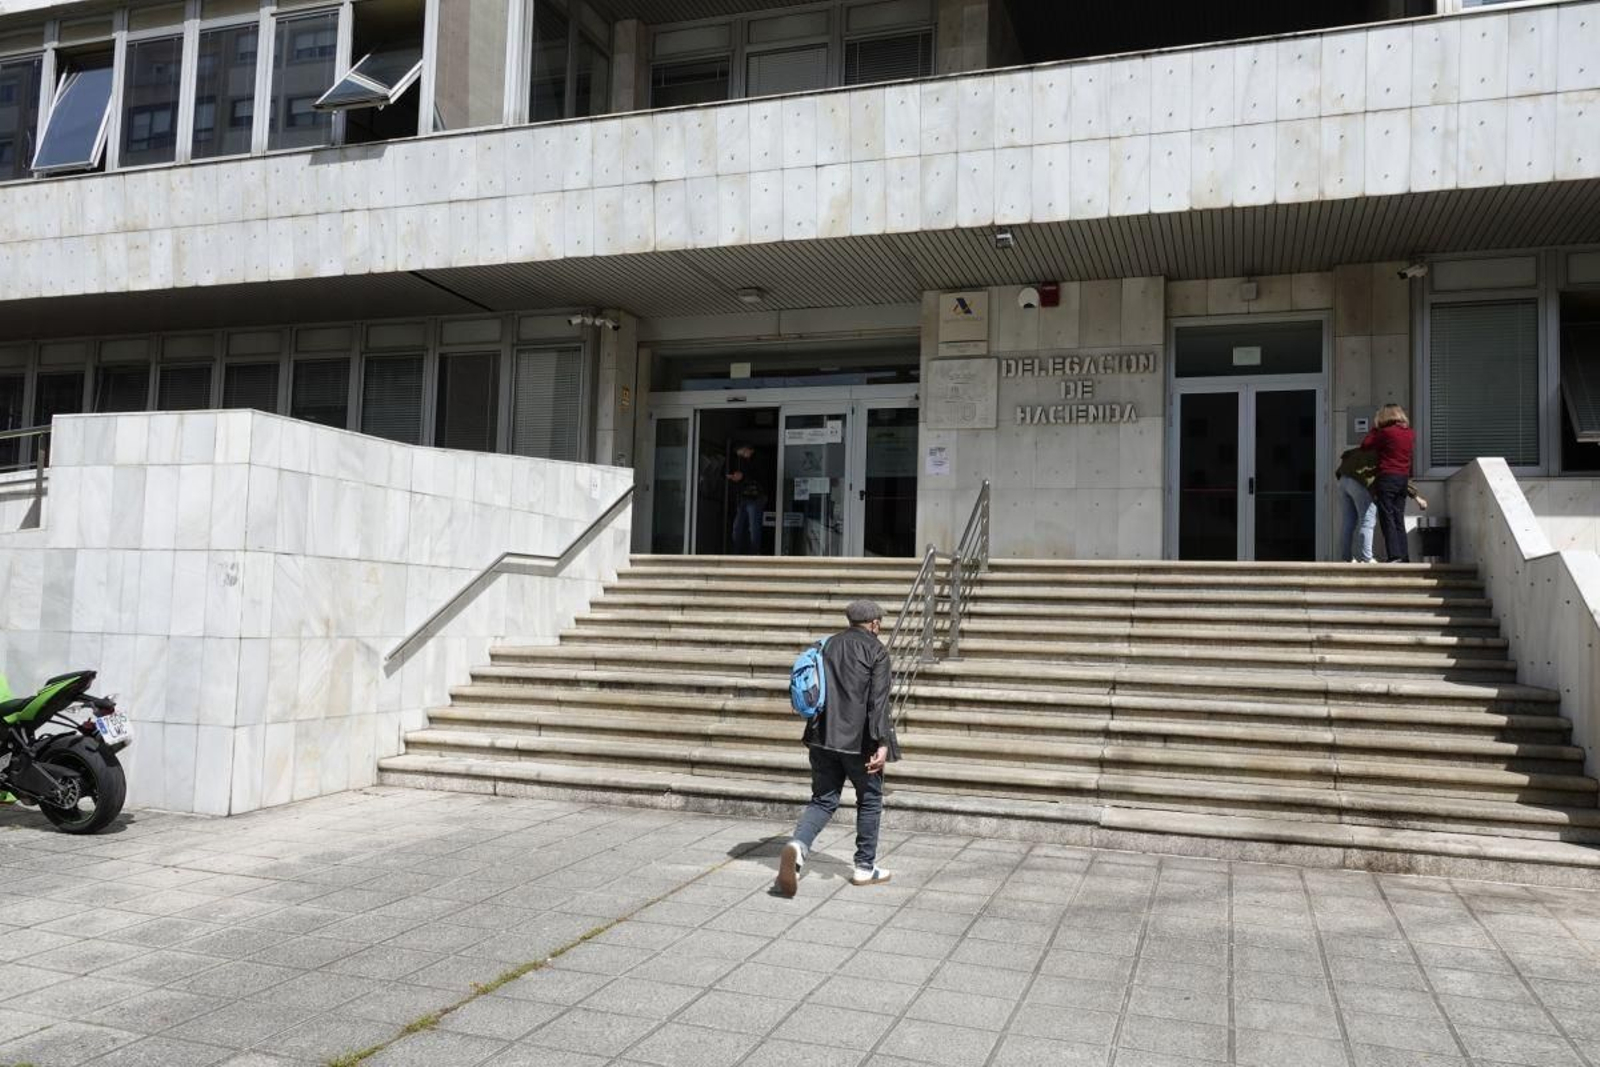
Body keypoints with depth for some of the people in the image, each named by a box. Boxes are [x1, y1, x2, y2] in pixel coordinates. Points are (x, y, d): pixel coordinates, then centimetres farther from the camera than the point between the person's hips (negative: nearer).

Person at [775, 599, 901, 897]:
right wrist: (882, 743, -19)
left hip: (823, 737, 5)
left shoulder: (827, 646, 11)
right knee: (870, 799, 14)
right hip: (859, 739, -5)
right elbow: (878, 699, -16)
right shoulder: (876, 651, -7)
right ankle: (865, 867, 20)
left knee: (823, 800, 10)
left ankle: (798, 845, -16)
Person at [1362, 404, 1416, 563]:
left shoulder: (1386, 432, -11)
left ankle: (1394, 555, -13)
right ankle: (1404, 556, 10)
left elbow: (1365, 445, -7)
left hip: (1387, 478, -7)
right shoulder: (1410, 434, 9)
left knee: (1387, 519, -5)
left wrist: (1375, 428, 6)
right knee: (1399, 520, 11)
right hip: (1404, 478, 7)